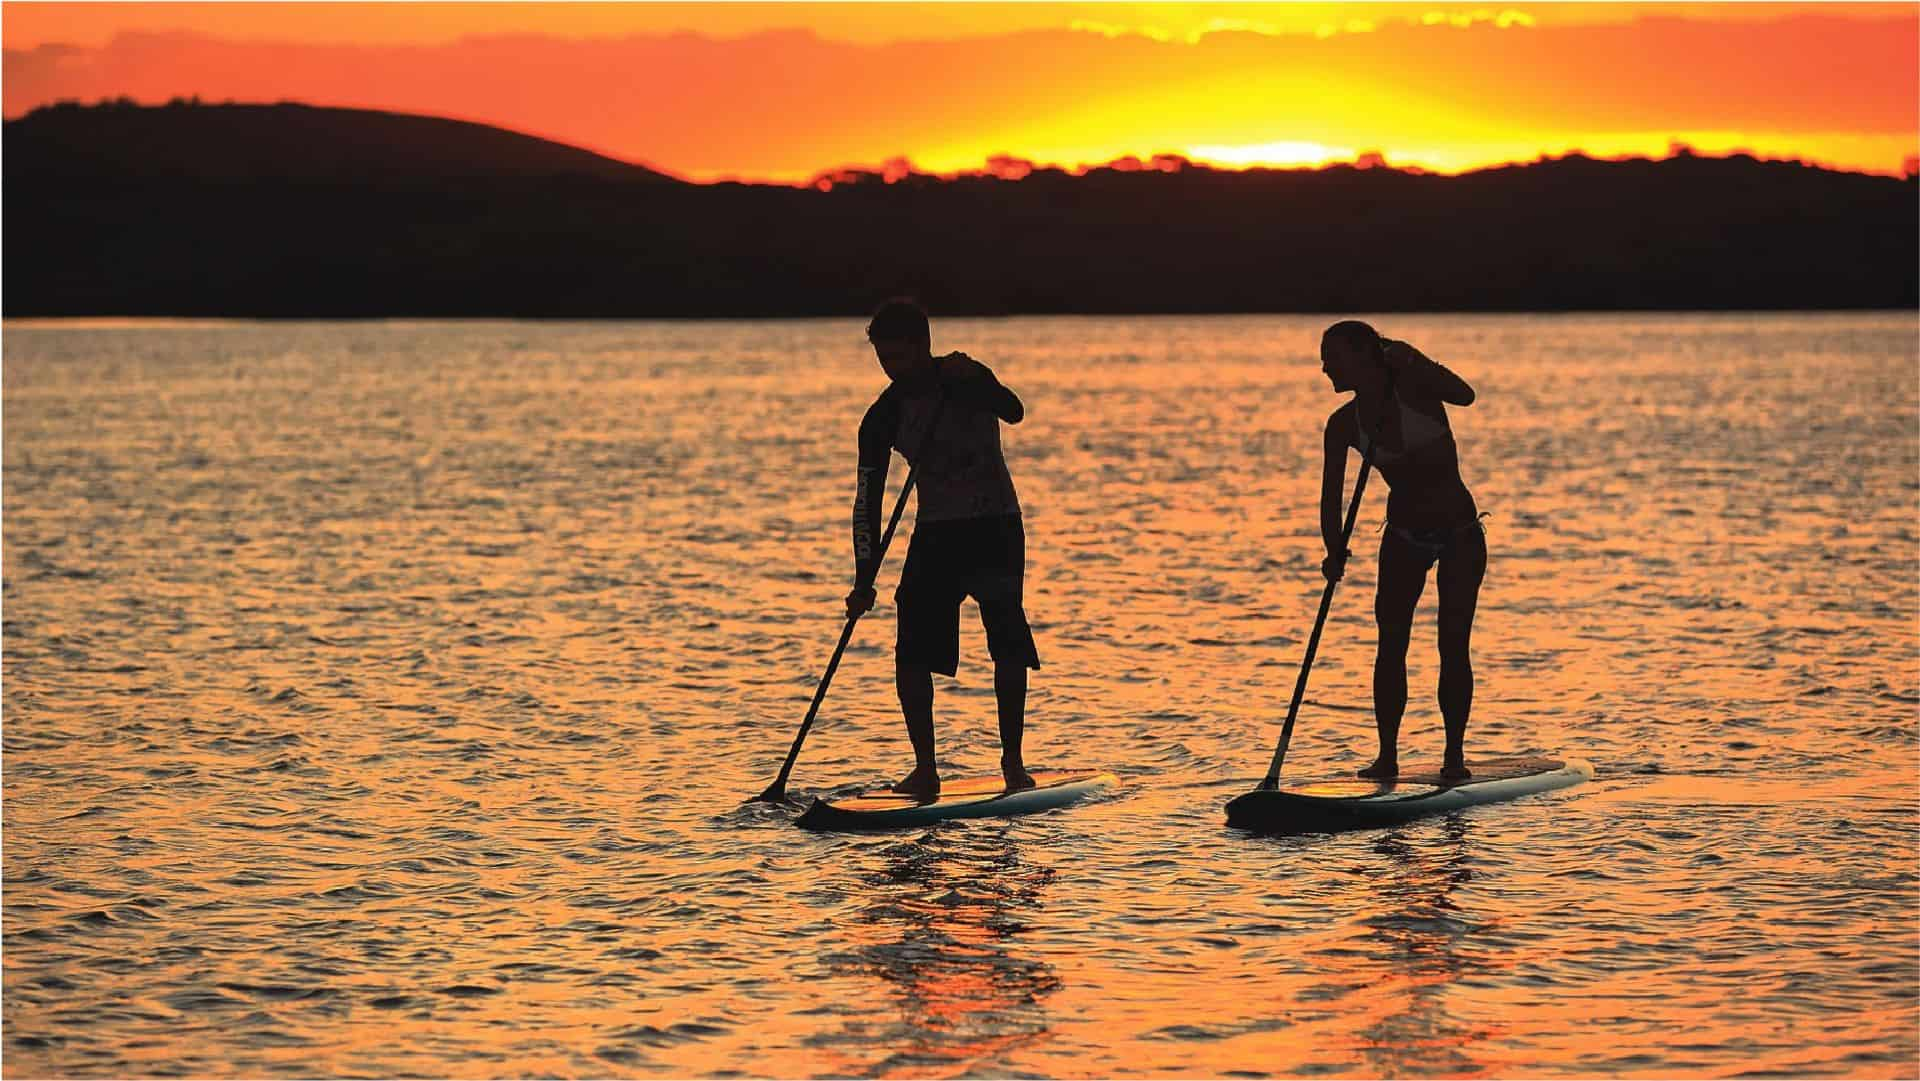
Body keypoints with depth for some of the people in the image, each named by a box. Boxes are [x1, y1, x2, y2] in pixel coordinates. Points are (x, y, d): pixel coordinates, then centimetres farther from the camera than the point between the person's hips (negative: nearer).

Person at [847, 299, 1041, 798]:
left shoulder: (967, 378, -6)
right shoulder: (883, 419, -1)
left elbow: (1012, 412, -26)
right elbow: (867, 501, -3)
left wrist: (969, 379, -44)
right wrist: (864, 580, -12)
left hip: (995, 525, -3)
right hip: (935, 532, 3)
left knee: (1008, 643, -15)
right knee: (912, 653, -7)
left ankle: (1012, 760, -7)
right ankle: (925, 770, 1)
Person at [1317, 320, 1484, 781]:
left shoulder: (1413, 388, -15)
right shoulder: (1344, 424, -5)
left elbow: (1464, 396, -33)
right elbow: (1332, 496, -7)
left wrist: (1412, 361, -41)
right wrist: (1335, 551, -20)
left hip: (1461, 535, -3)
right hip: (1405, 538, 4)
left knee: (1454, 645, -6)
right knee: (1391, 643, -5)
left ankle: (1455, 755, 0)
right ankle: (1387, 756, -1)